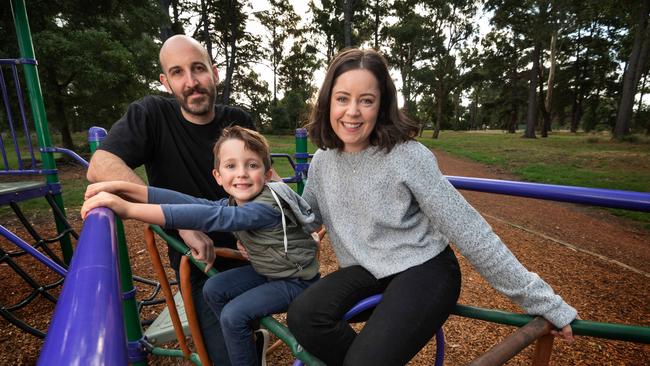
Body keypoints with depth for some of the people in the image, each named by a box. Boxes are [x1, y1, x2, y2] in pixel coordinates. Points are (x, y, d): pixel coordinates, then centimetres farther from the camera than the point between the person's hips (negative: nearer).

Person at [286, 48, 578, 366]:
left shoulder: (408, 156, -19)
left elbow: (469, 231, -17)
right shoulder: (322, 161, -2)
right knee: (302, 317, -18)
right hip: (365, 270, 5)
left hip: (423, 269, -4)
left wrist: (545, 302, -13)